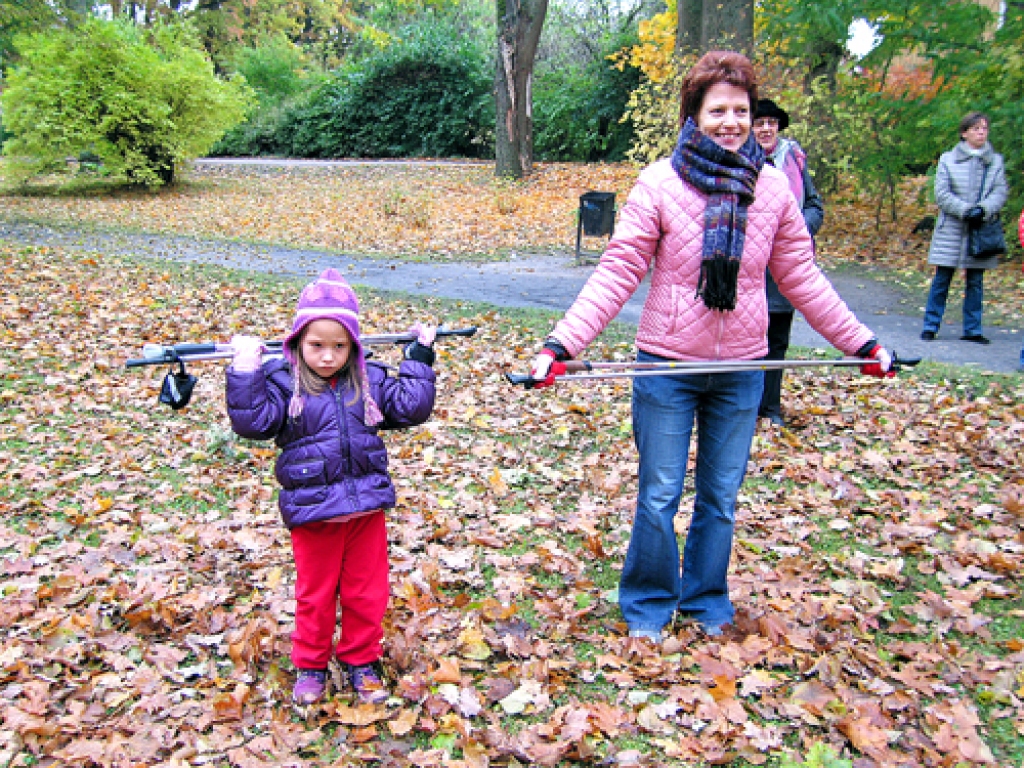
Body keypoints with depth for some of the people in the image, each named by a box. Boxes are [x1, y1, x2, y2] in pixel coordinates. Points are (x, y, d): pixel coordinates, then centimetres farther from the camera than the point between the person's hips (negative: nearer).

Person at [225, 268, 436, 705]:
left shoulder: (369, 382, 2)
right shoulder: (283, 383, -7)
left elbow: (411, 407, 5)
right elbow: (252, 420, -19)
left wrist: (419, 358, 3)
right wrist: (245, 369, -24)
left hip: (367, 505, 3)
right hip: (311, 511, -2)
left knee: (367, 592, 13)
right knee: (315, 595, 13)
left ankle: (361, 661, 33)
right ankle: (310, 665, 34)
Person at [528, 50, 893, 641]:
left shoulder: (773, 188, 0)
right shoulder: (660, 183, -10)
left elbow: (801, 278, 8)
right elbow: (618, 272, -12)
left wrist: (862, 342, 9)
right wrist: (562, 344, -21)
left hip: (741, 371, 3)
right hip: (667, 368, -3)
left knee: (721, 497, 15)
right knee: (660, 497, 8)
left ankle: (707, 602, 35)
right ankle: (648, 605, 30)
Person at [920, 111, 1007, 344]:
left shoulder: (996, 161, 10)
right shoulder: (948, 159, 3)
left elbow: (1000, 192, 2)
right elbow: (941, 194, -3)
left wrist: (983, 209, -17)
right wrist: (966, 210, -16)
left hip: (981, 231, 2)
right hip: (951, 230, -2)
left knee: (975, 282, 5)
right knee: (941, 280, 0)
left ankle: (972, 330, 12)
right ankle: (930, 327, 9)